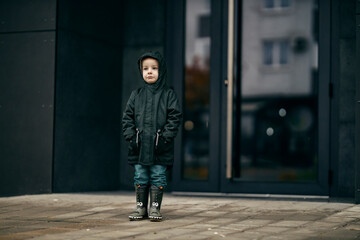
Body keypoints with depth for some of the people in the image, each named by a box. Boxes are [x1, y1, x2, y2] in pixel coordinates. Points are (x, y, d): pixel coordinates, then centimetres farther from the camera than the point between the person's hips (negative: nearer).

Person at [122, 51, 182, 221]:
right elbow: (127, 116, 10)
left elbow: (175, 116, -2)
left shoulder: (168, 94, 2)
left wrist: (165, 137, -11)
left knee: (158, 177, 1)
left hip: (160, 147, -2)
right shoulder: (136, 95, 10)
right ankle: (141, 207, 15)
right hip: (139, 146, 3)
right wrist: (131, 136, -3)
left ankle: (155, 208, 10)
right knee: (140, 178, 7)